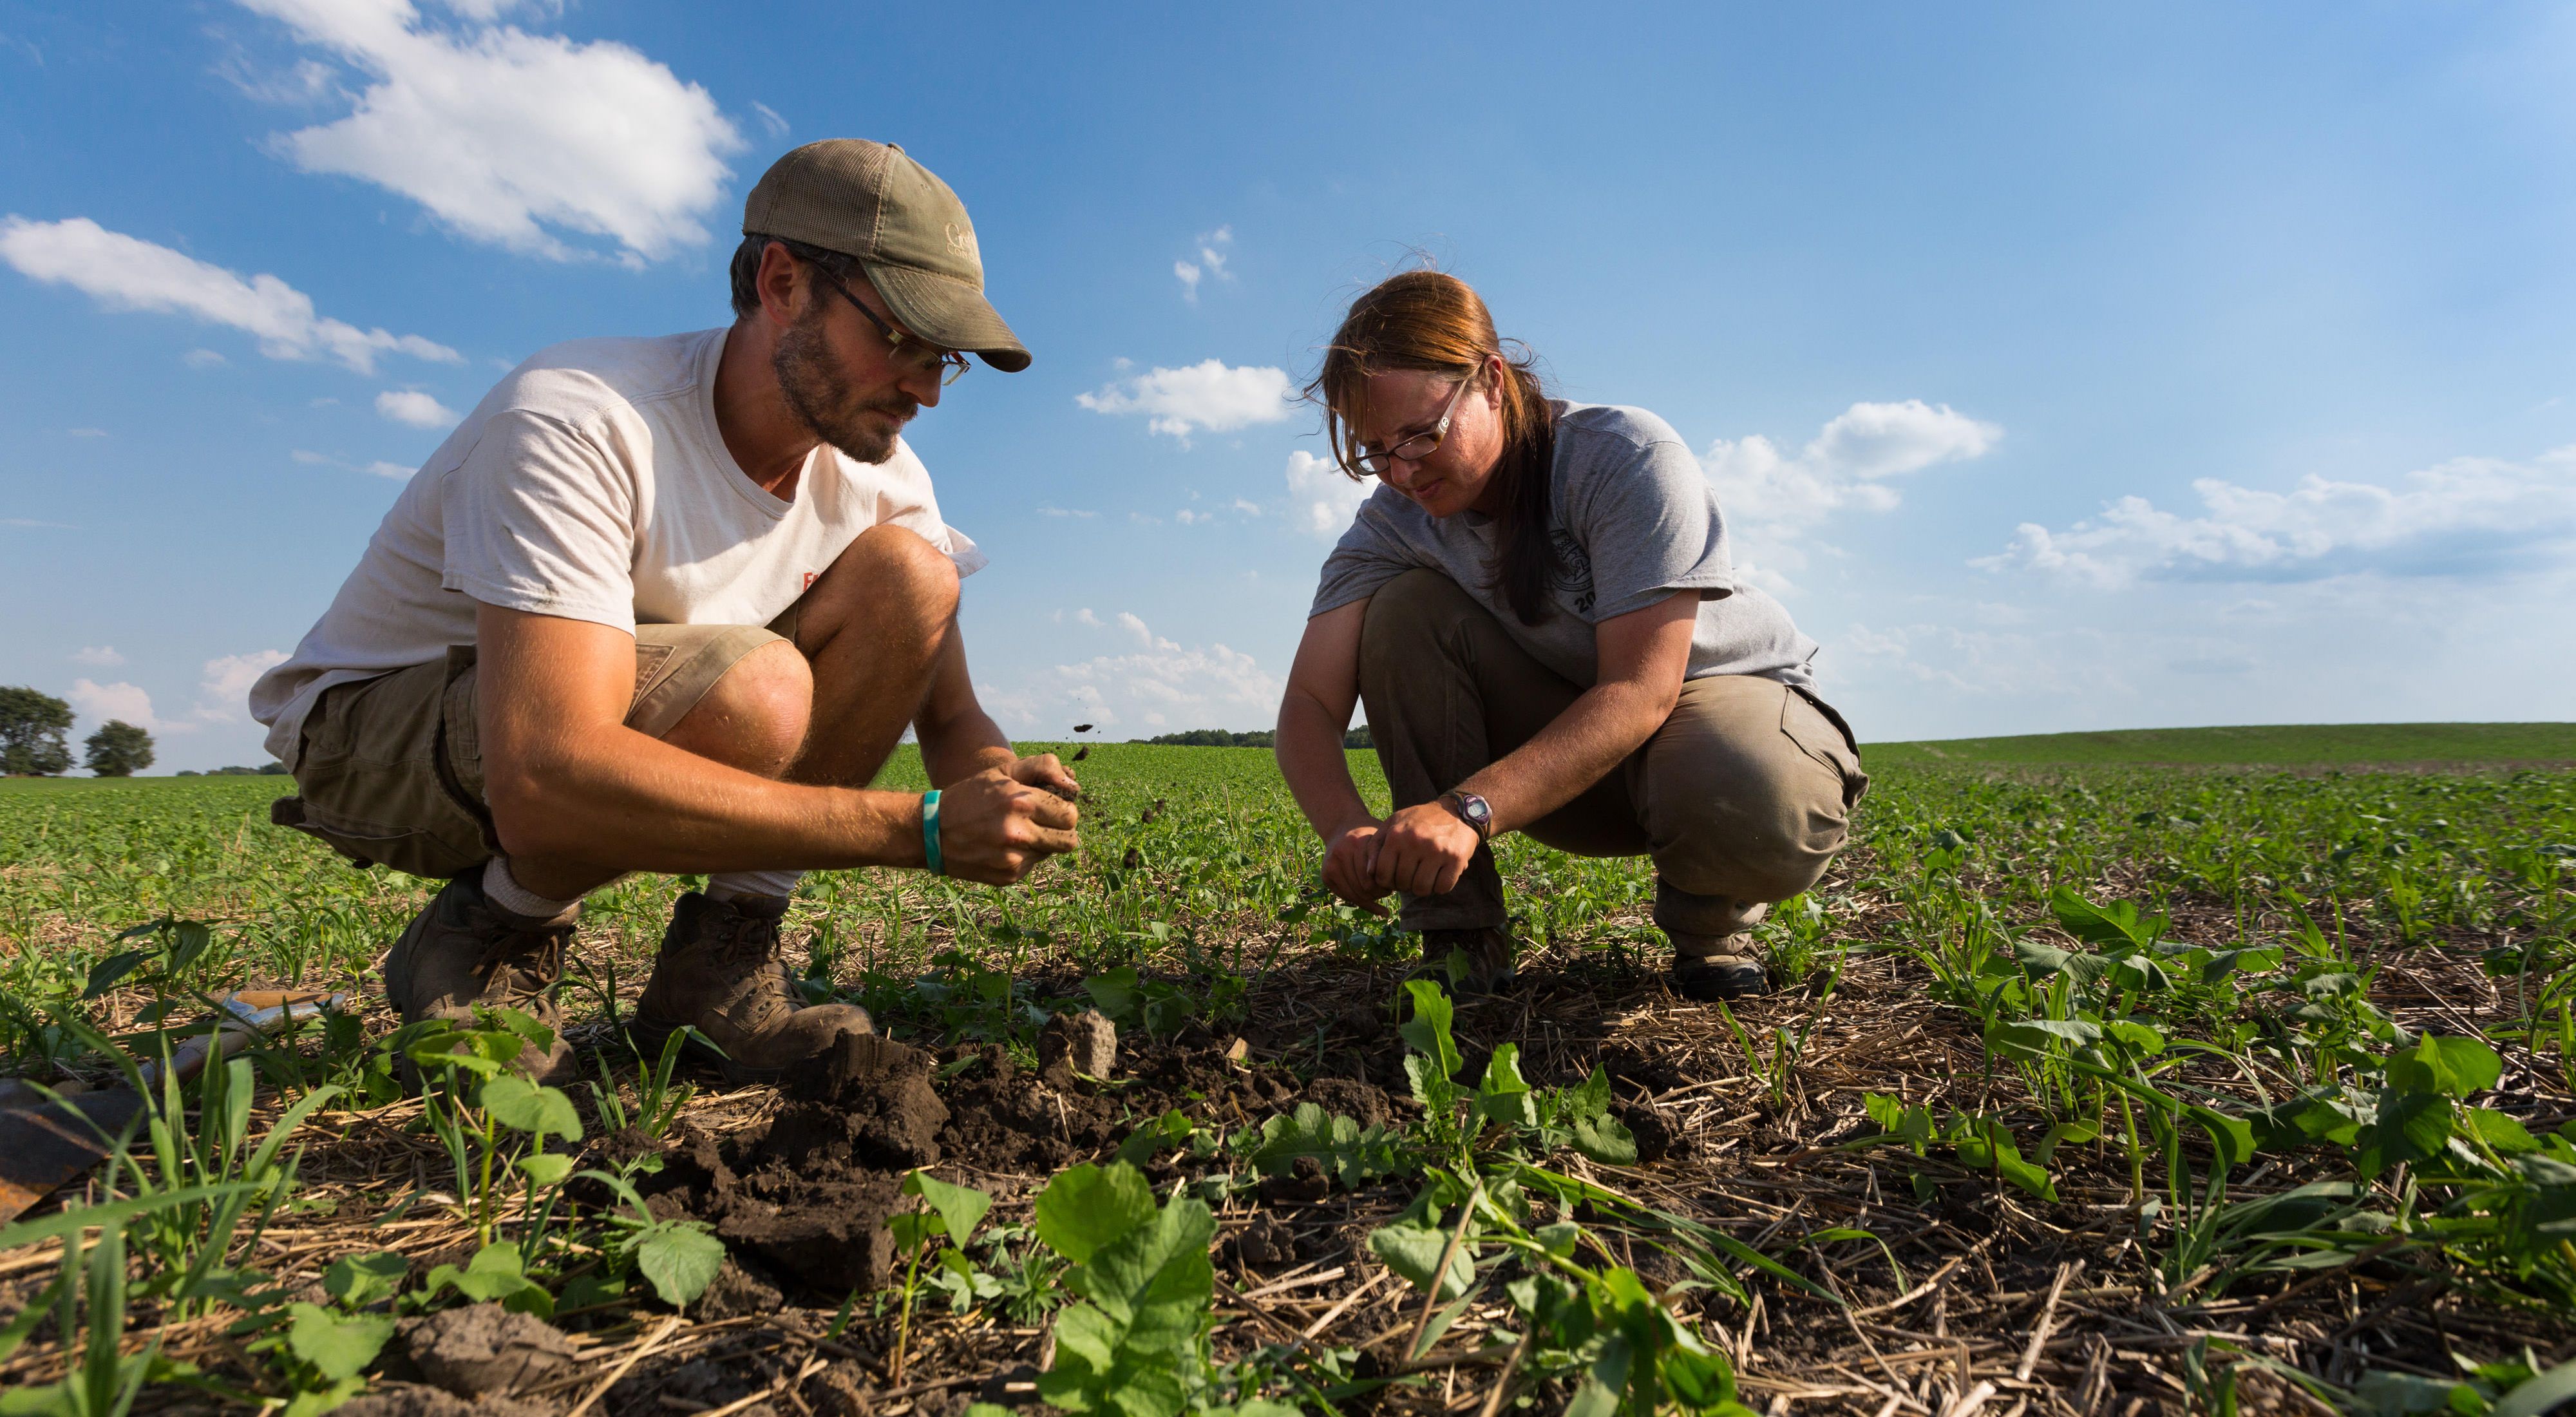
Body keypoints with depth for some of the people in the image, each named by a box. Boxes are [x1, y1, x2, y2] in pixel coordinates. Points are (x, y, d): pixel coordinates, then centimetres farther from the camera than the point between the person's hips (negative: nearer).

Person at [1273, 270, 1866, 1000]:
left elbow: (1641, 689, -33)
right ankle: (1460, 936, -14)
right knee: (1404, 608, -20)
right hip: (1562, 739, 4)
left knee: (1762, 813, -40)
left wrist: (1469, 809, -46)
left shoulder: (1628, 458, -25)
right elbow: (1309, 704, -19)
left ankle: (1709, 918, 0)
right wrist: (1348, 826, -41)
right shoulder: (1393, 521, -12)